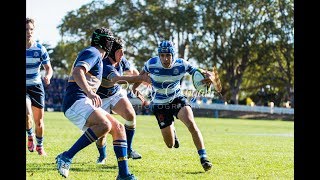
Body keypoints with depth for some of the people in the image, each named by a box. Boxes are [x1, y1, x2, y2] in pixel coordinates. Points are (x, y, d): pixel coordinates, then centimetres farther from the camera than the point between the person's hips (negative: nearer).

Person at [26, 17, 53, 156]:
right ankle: (30, 136, 5)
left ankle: (40, 146, 26)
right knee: (27, 114, -24)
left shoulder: (40, 49, -5)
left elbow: (48, 68, -1)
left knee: (39, 120, 3)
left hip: (36, 86, 1)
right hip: (23, 87, -1)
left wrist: (48, 76, -22)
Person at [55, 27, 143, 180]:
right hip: (77, 101, -11)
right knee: (104, 125, -33)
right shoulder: (93, 53, -5)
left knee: (118, 128, 6)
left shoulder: (92, 53, 26)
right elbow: (77, 72, -23)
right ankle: (66, 158, -31)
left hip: (86, 104, 11)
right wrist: (90, 93, -37)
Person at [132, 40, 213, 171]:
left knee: (191, 124, -29)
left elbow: (201, 73, -13)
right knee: (170, 145, 3)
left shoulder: (182, 65, -19)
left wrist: (209, 77, -35)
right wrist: (135, 87, -13)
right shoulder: (151, 64, -19)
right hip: (159, 104, 0)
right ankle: (172, 130, 42)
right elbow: (141, 75, 2)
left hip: (177, 98, 0)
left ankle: (203, 158, -22)